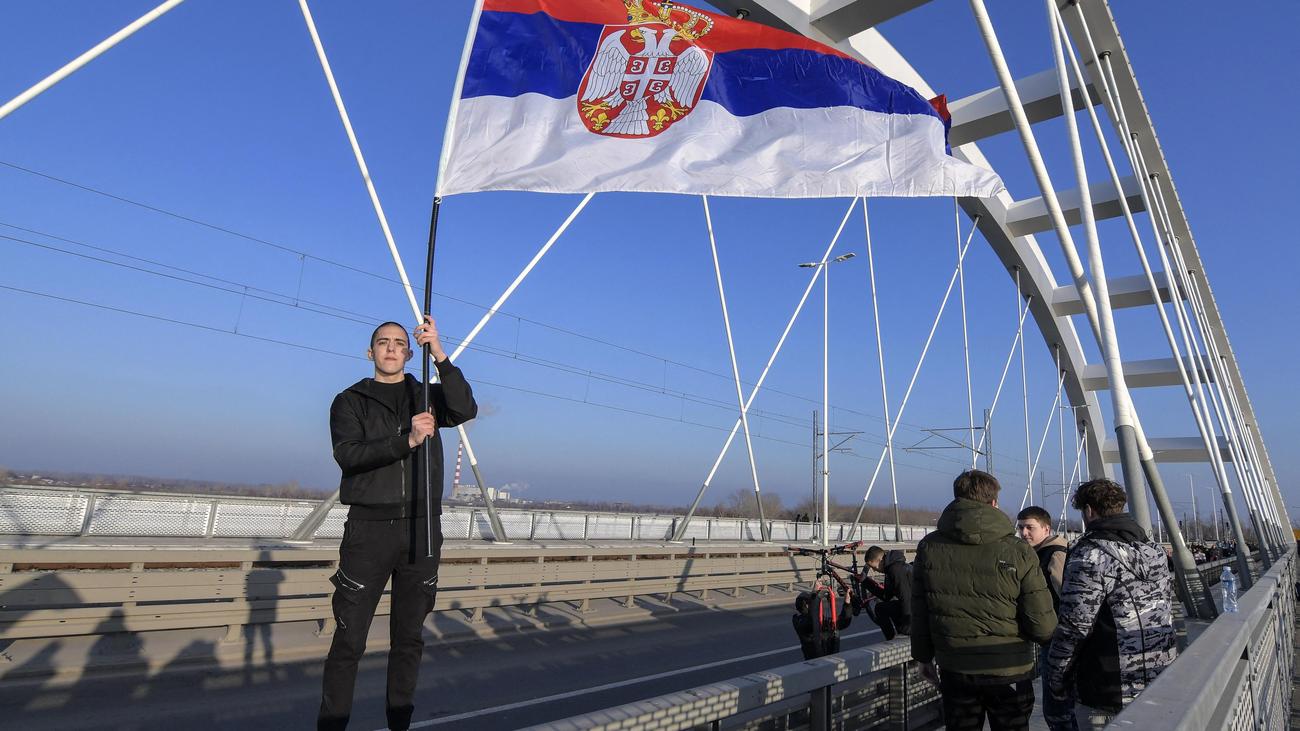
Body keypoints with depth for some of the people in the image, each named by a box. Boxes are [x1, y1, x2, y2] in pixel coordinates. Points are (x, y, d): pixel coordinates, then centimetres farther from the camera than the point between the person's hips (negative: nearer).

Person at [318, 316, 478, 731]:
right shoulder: (350, 401, 7)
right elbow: (347, 454, -11)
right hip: (369, 528, -2)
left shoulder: (428, 396, 11)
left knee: (409, 637, 10)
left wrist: (440, 356, -19)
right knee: (349, 639, 0)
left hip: (422, 529, 2)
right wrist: (407, 441, -25)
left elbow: (465, 410, -11)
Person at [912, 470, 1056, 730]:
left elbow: (919, 613, -2)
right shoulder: (1018, 552, -15)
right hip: (1010, 671, -1)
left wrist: (924, 656, 12)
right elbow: (1042, 626, -15)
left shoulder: (929, 547, -8)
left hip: (954, 671, 2)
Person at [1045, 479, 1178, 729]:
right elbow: (1165, 612, 16)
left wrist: (1056, 679, -7)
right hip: (1161, 684, 8)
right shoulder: (1154, 549, 8)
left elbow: (1073, 627, -19)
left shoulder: (1091, 554, -18)